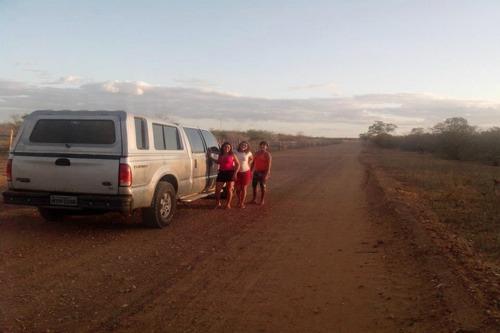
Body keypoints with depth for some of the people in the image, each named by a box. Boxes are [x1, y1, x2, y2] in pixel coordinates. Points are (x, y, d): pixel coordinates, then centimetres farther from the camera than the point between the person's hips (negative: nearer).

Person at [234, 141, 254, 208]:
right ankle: (239, 201, 29)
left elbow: (251, 159, 16)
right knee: (238, 188, 8)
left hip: (246, 172, 0)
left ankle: (242, 203, 17)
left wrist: (248, 164, 3)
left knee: (244, 188, 6)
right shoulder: (235, 153, -6)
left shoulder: (248, 153, -4)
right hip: (237, 172, 0)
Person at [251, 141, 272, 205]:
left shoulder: (267, 154, -9)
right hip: (256, 172, 6)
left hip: (263, 172, -6)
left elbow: (269, 165, -14)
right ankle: (254, 199, 22)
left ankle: (262, 200, 11)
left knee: (262, 186, 1)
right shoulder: (257, 153, 10)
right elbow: (253, 163, 16)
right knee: (254, 185, 9)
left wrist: (267, 174, -21)